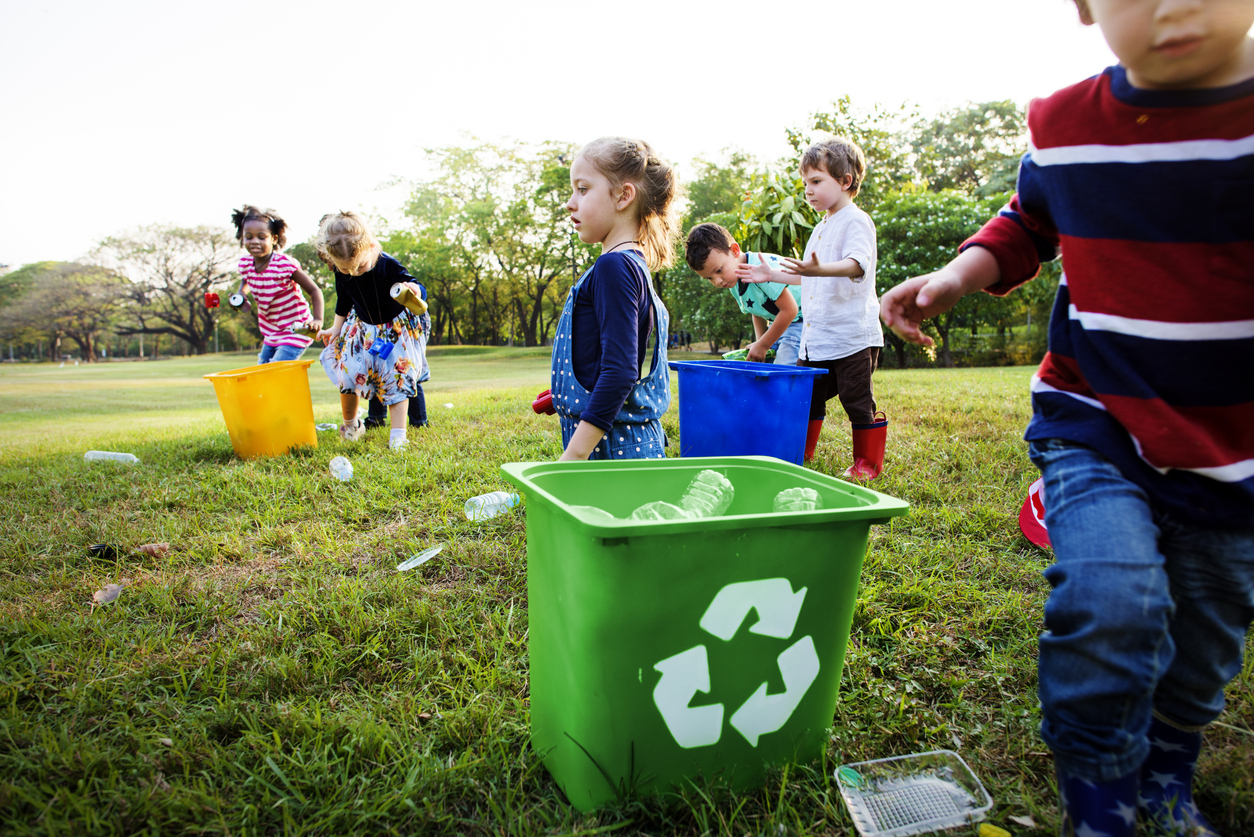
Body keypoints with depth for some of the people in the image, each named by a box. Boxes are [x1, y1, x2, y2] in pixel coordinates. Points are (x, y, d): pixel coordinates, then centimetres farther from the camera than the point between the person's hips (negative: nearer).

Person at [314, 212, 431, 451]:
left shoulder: (388, 266, -29)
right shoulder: (341, 273, -14)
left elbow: (418, 289, -24)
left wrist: (414, 290, -48)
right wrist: (335, 329, 13)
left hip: (398, 328, -3)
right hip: (362, 330, 4)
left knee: (396, 378, -8)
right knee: (347, 374, -3)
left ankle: (398, 434, -4)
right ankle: (350, 424, 23)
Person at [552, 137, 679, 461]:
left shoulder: (615, 266, -14)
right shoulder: (634, 264, 16)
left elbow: (620, 370, -22)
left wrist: (575, 453, -22)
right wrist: (566, 397, 28)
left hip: (613, 446, -9)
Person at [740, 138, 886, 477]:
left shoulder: (857, 221, -9)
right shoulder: (821, 229, 20)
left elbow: (856, 264, -28)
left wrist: (819, 268, -45)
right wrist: (773, 275, 23)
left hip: (852, 336, -8)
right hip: (816, 339, 9)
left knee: (858, 401, 0)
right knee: (806, 395, 13)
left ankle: (868, 462, 13)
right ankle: (799, 453, 27)